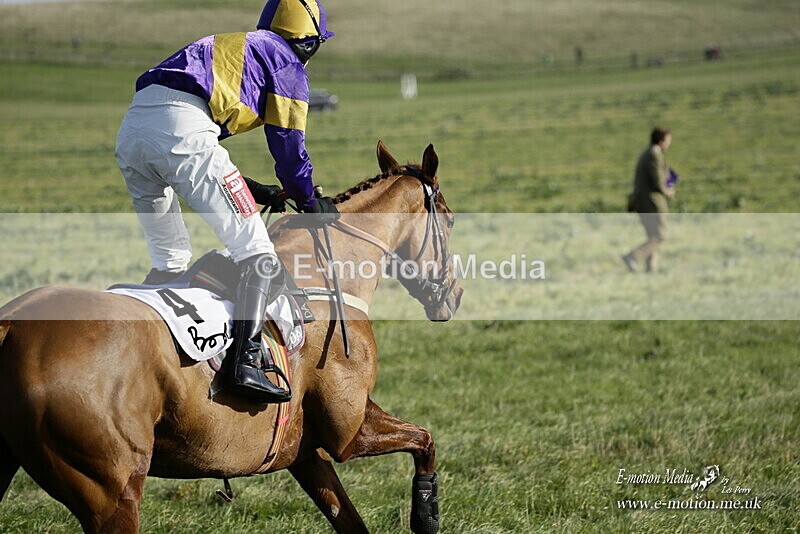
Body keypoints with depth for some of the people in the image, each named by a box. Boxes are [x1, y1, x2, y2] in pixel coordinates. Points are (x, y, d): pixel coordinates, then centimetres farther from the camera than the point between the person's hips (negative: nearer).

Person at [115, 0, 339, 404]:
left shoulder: (229, 48, 38)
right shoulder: (287, 61, 15)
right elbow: (289, 146, 12)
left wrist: (255, 191, 39)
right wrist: (310, 203, 27)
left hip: (131, 128, 8)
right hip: (181, 127, -8)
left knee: (169, 259, 24)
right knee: (256, 252, -5)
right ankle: (246, 362, -19)